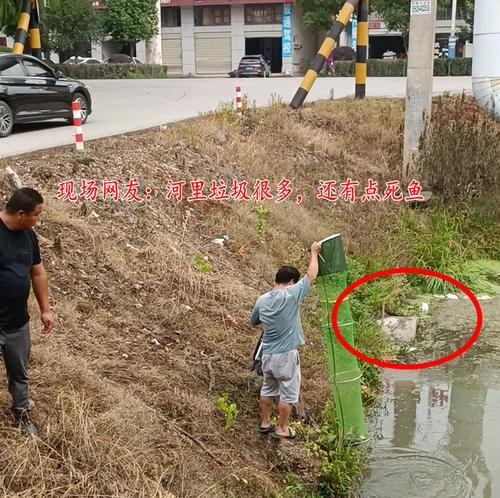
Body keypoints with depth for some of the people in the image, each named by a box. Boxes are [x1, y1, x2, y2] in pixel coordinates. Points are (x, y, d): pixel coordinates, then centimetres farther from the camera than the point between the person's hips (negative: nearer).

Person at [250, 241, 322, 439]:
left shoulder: (262, 300, -1)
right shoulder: (290, 295, -19)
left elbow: (253, 322, 15)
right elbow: (311, 276, -10)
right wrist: (314, 253, 2)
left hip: (267, 354, 6)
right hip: (286, 355, -6)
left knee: (268, 389, 21)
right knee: (288, 393, 10)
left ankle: (265, 423, 33)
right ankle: (282, 429, 19)